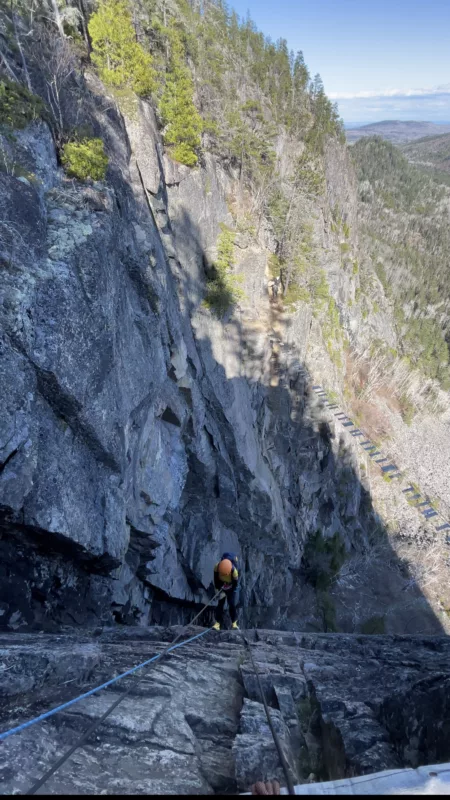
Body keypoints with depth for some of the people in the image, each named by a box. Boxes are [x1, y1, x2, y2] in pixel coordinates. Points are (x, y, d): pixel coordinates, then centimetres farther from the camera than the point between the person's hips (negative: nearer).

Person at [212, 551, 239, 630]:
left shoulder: (234, 571, -39)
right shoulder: (217, 567, -32)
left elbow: (235, 585, -24)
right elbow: (216, 579, -10)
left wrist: (225, 593, -22)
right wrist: (217, 588, -8)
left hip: (231, 589, -2)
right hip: (221, 587, 2)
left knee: (232, 604, -5)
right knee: (220, 604, -4)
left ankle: (234, 622, 11)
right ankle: (218, 623, 3)